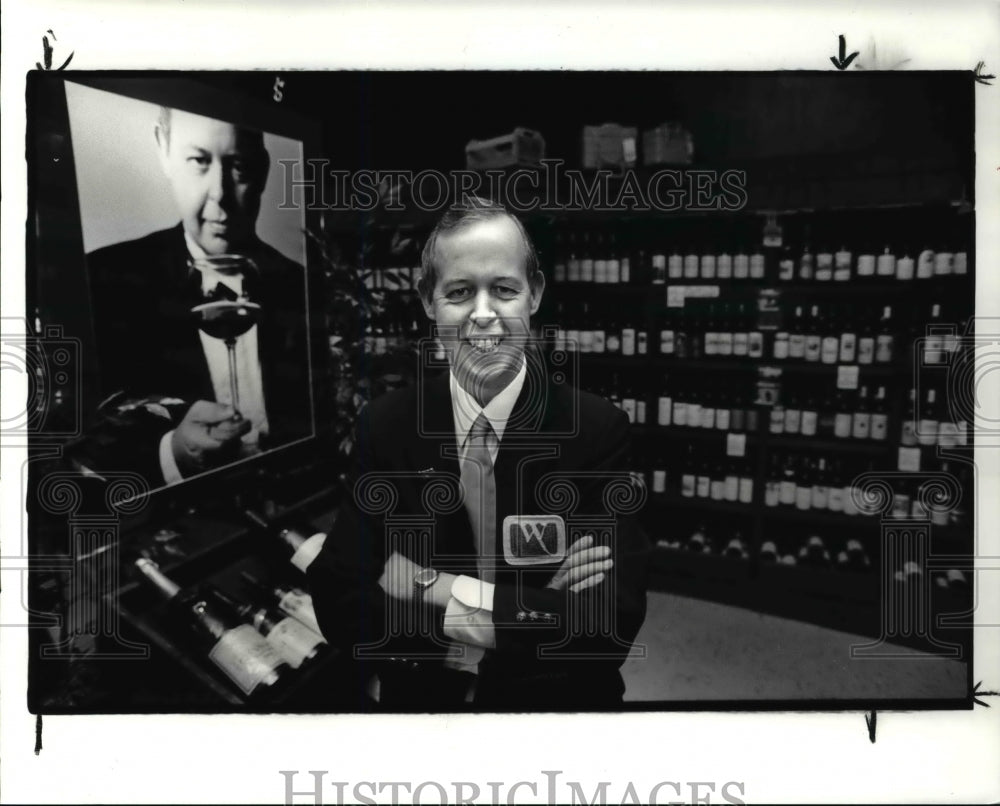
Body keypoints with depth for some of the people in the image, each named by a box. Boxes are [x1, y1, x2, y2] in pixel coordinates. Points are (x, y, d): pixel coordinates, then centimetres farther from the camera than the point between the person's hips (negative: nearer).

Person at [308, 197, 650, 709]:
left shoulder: (597, 430, -10)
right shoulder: (383, 426, -6)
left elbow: (614, 622, -16)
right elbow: (337, 604, -11)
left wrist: (442, 591, -17)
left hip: (555, 701, 0)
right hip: (419, 700, 1)